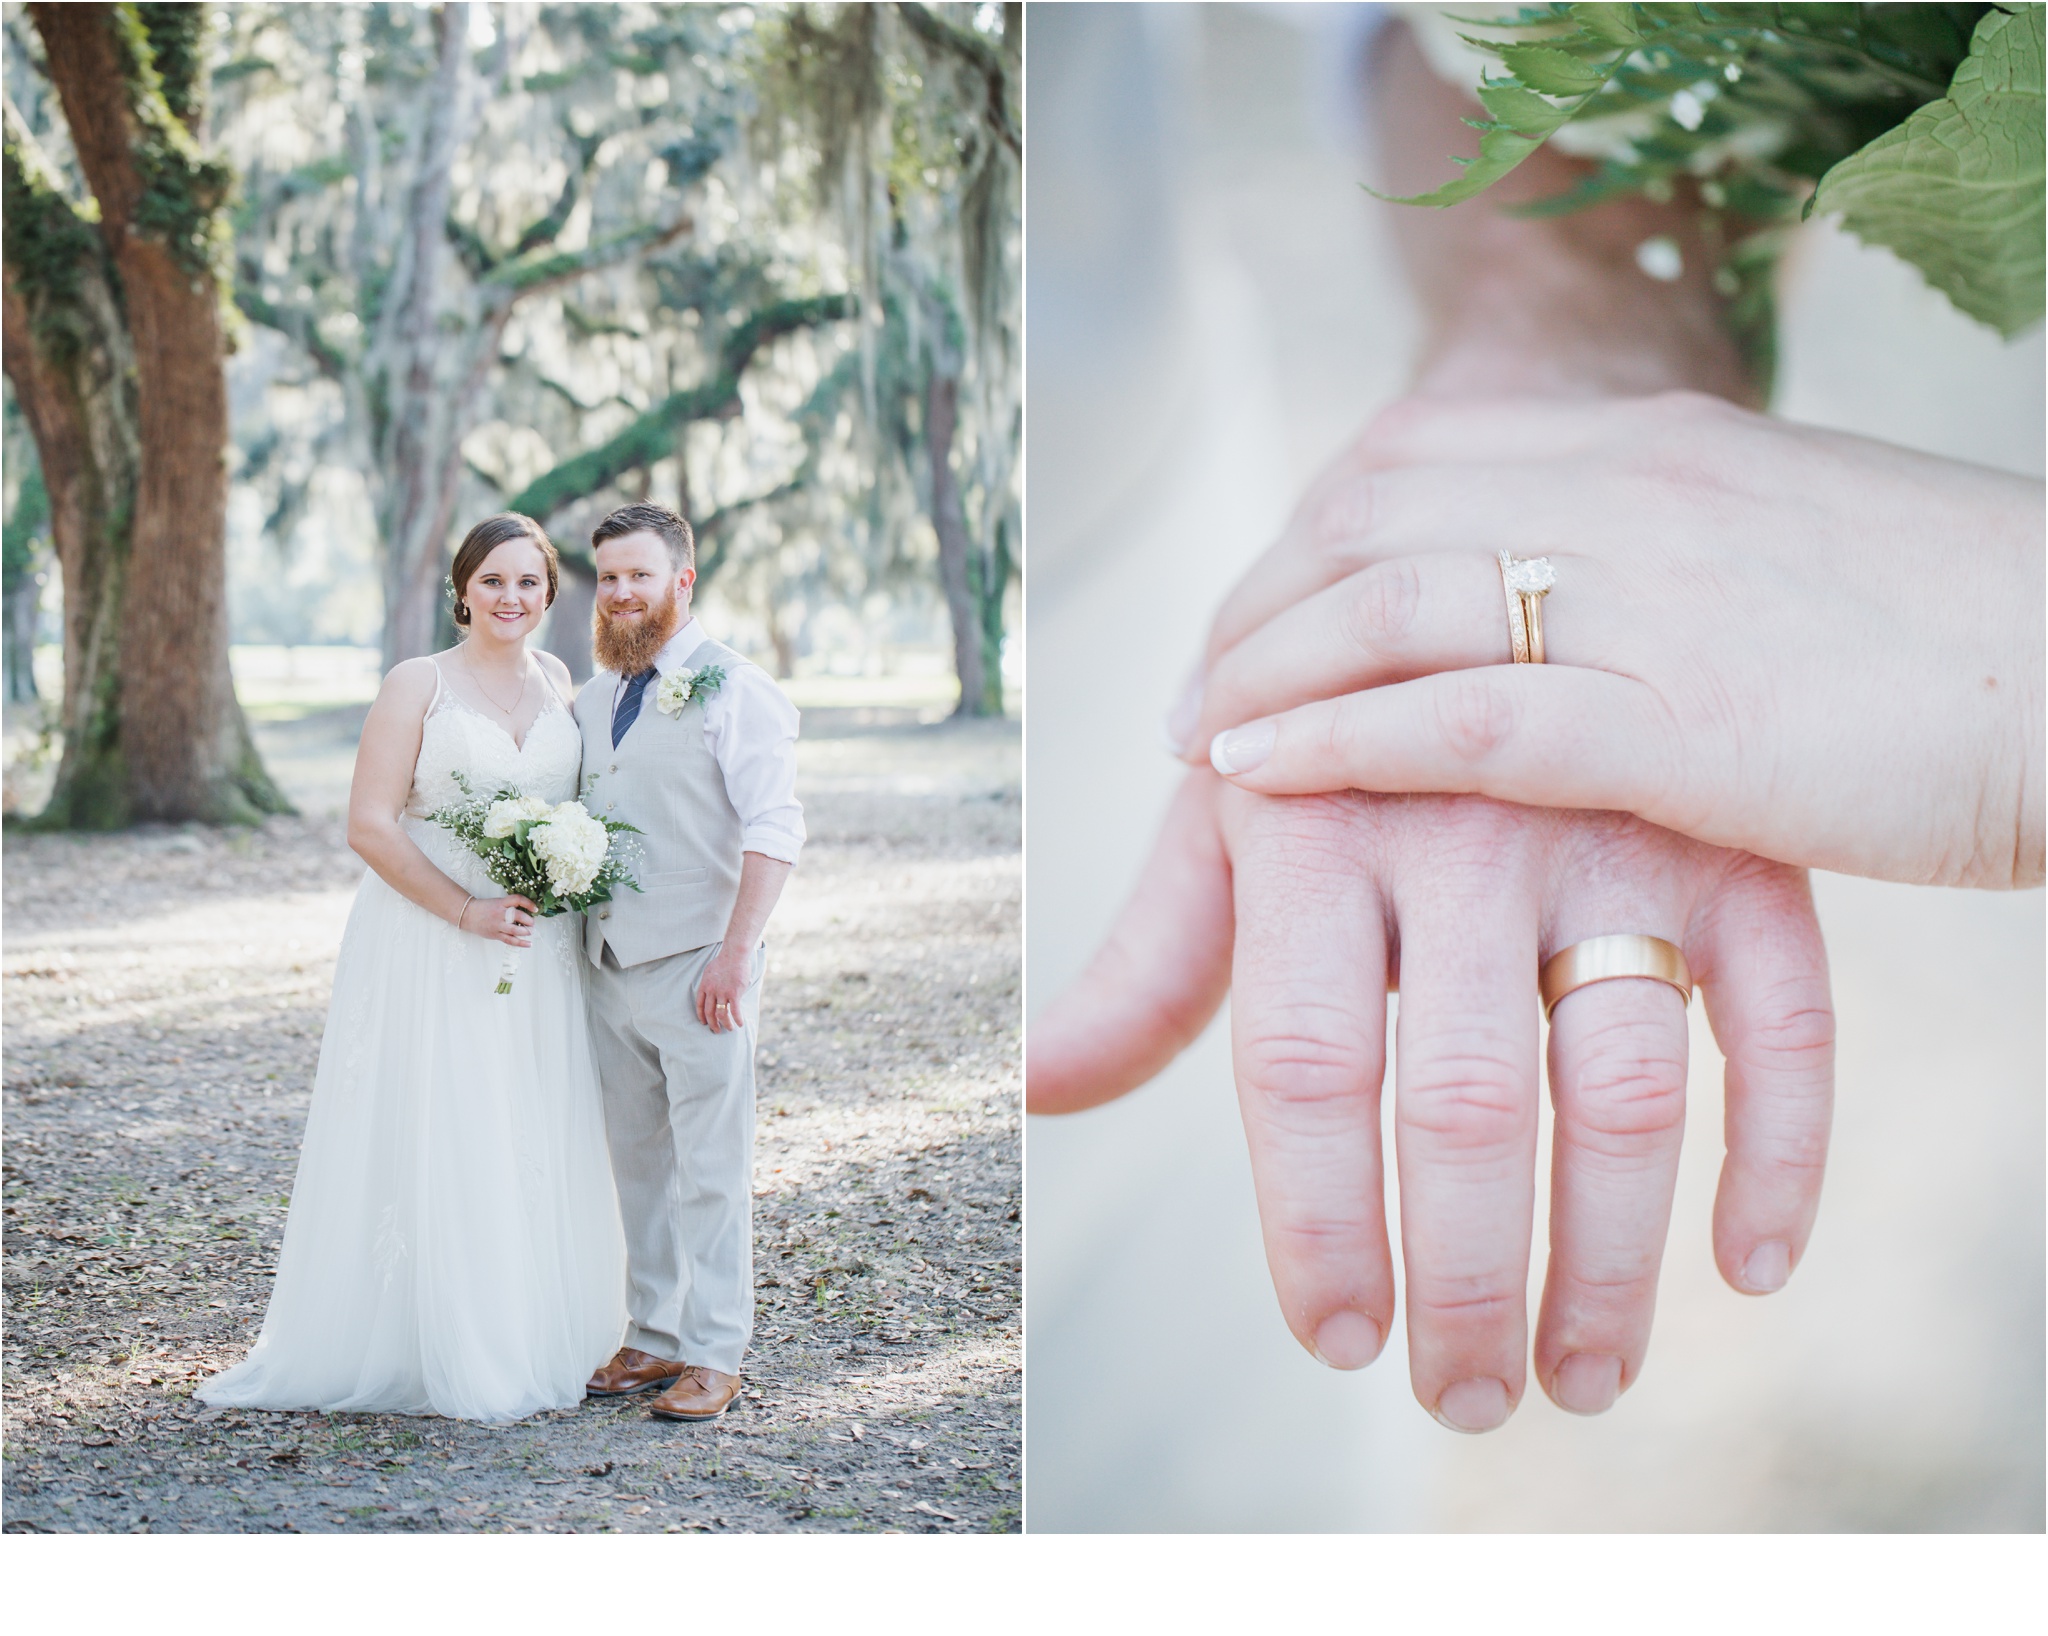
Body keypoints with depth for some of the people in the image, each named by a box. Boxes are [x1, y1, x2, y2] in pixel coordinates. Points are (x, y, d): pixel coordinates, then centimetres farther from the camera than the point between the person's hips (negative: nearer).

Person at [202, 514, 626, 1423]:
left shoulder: (558, 682, 9)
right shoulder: (417, 685, -6)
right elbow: (370, 824, -11)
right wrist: (469, 912, -17)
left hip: (538, 951, 5)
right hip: (428, 947, -5)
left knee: (535, 1150, 9)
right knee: (426, 1146, -2)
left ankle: (528, 1342, 22)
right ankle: (433, 1352, 9)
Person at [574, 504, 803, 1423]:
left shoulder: (732, 690, -6)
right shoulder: (592, 699, 15)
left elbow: (776, 828, -12)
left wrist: (736, 953, -18)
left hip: (698, 967, -6)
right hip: (610, 963, 6)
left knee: (710, 1167, -2)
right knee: (639, 1163, 11)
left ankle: (713, 1358, 5)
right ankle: (653, 1339, 20)